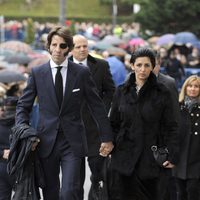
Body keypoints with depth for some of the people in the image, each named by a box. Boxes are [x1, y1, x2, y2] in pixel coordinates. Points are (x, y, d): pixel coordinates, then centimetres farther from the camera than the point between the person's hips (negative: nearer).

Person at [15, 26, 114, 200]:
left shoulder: (82, 73, 1)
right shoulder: (37, 73, 4)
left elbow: (97, 106, 6)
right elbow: (23, 106, 9)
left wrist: (106, 138, 5)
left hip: (72, 142, -2)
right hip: (47, 141, 2)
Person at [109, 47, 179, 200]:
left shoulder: (162, 93, 0)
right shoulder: (122, 92, 7)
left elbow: (171, 127, -1)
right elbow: (114, 123, 11)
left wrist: (172, 155, -9)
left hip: (151, 157, -2)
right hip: (126, 157, 2)